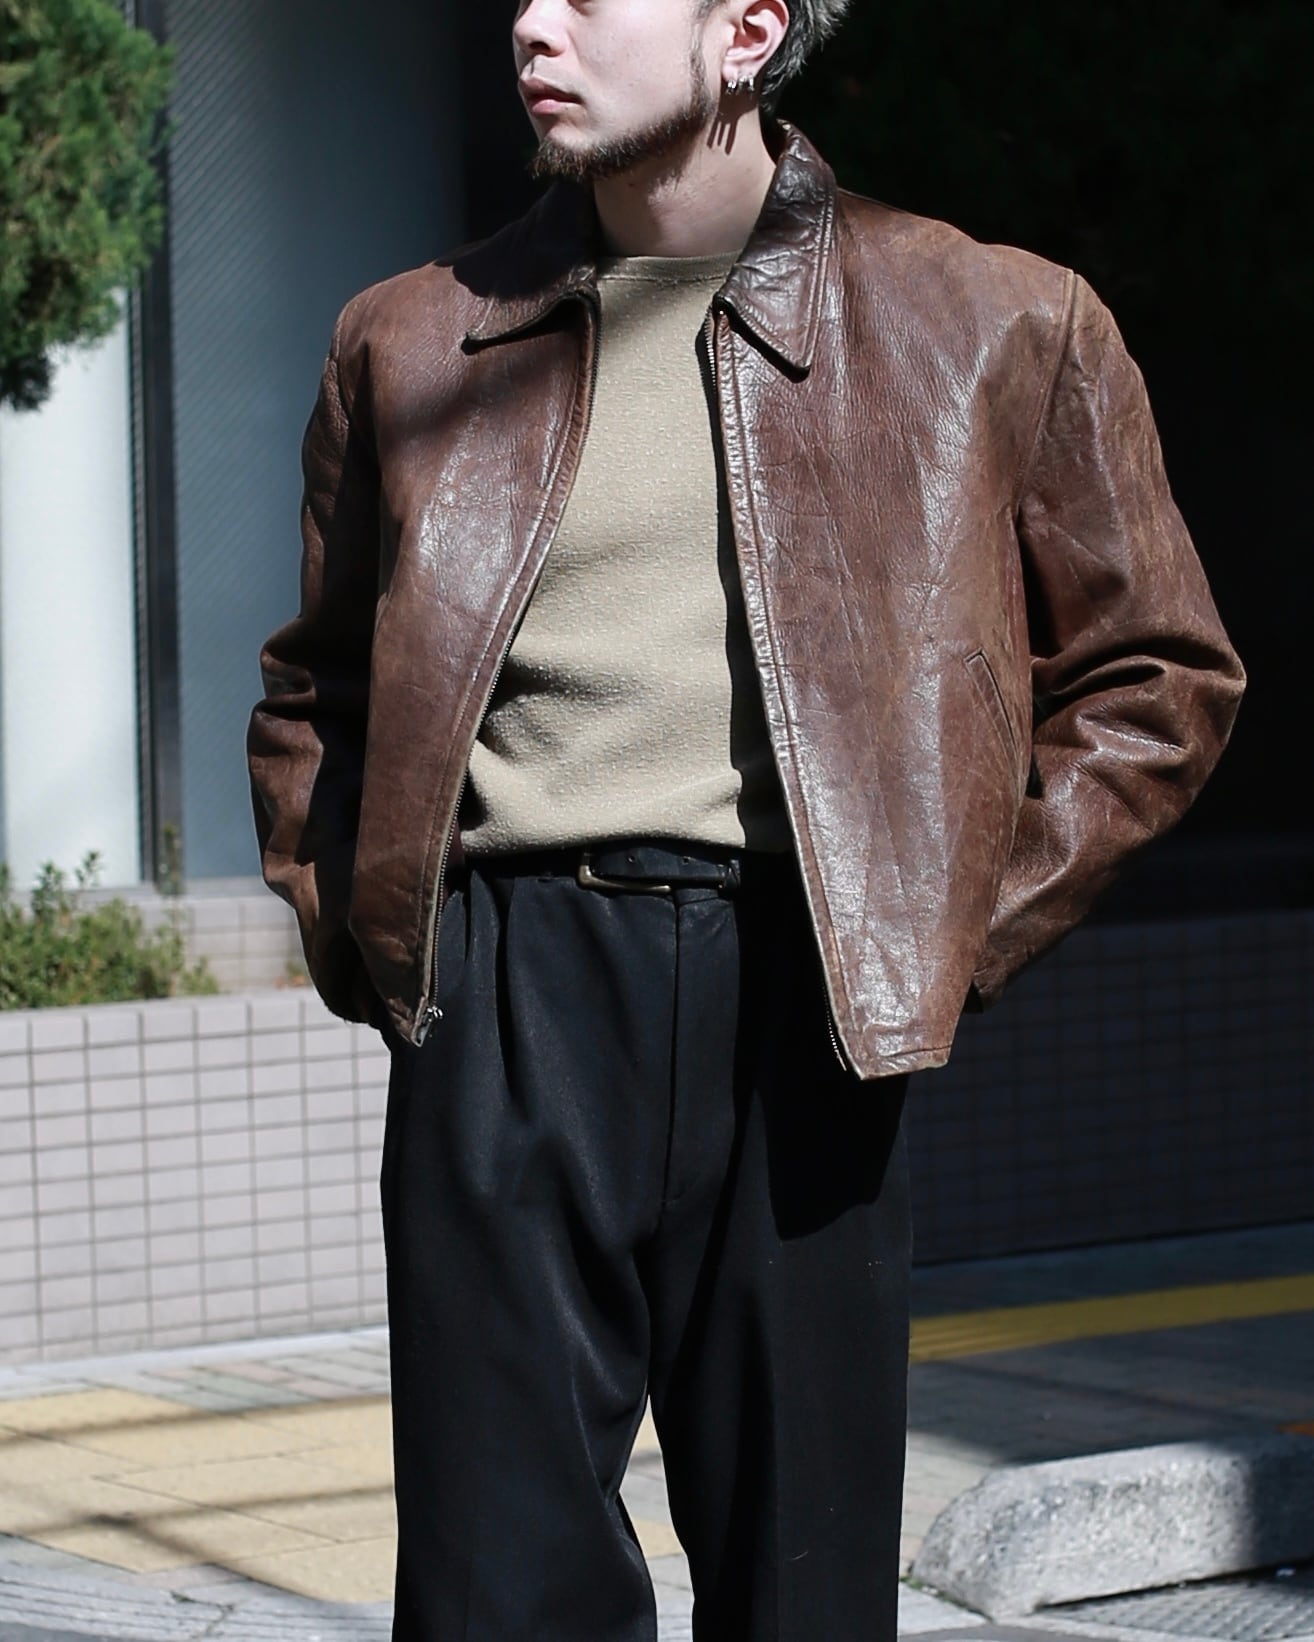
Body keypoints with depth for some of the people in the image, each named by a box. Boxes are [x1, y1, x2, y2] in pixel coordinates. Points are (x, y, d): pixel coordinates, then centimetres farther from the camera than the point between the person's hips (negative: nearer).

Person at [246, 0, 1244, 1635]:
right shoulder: (414, 340, 13)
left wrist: (960, 930, 4)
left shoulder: (994, 328, 7)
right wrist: (355, 937, 9)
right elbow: (312, 690, 24)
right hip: (507, 998, 1)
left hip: (804, 1001, -1)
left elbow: (1155, 674, 13)